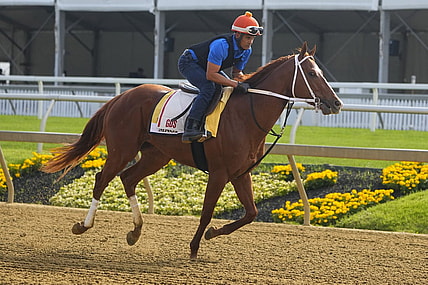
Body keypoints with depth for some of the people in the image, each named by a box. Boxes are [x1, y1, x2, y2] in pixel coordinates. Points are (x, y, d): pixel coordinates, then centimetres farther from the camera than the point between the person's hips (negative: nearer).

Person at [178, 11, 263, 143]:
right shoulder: (221, 45, -36)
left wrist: (244, 83, -17)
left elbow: (237, 72, 5)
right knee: (209, 88, -31)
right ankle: (190, 128, -37)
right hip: (189, 63, -9)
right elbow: (210, 75, -36)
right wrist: (236, 84, -39)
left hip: (209, 66, 9)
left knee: (231, 90, 1)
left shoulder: (246, 50, -10)